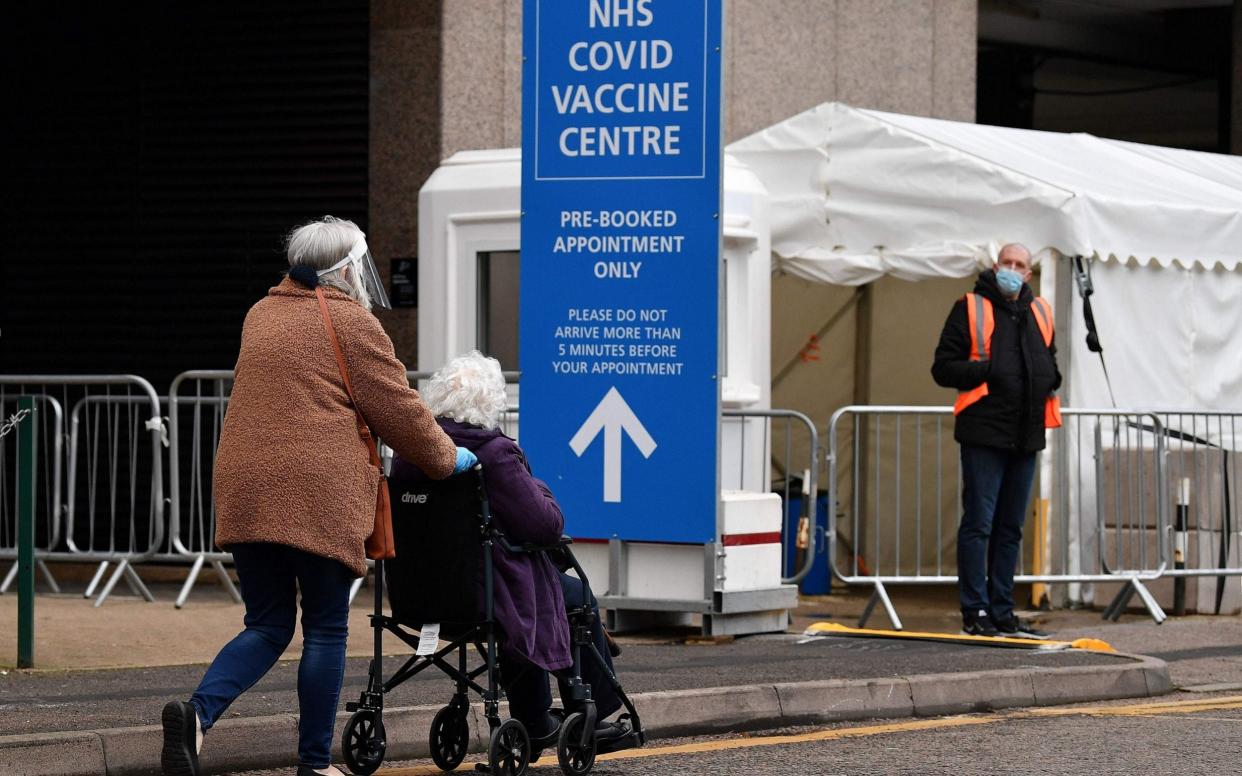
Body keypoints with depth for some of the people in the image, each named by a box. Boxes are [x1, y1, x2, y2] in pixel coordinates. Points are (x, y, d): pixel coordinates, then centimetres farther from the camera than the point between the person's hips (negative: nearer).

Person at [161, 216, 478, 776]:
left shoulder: (261, 316, 18)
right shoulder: (351, 322, -3)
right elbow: (398, 410, -1)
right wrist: (447, 458, 14)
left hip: (247, 492, 6)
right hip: (319, 494, -6)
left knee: (267, 626, 10)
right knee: (325, 630, 5)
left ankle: (198, 712, -15)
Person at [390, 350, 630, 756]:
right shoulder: (495, 453, -21)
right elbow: (547, 525, -17)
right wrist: (538, 490, 5)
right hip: (489, 592, -7)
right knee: (580, 598, 20)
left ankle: (534, 726, 38)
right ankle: (590, 719, 28)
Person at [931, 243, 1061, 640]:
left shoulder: (1039, 312, 16)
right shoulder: (971, 309, -1)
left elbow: (1050, 362, 30)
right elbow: (943, 367, -3)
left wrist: (1050, 377, 7)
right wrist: (984, 371, -18)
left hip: (1025, 435, 6)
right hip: (984, 432, -6)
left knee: (1010, 528, 10)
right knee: (978, 524, -7)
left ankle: (1002, 613, 15)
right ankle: (975, 612, -4)